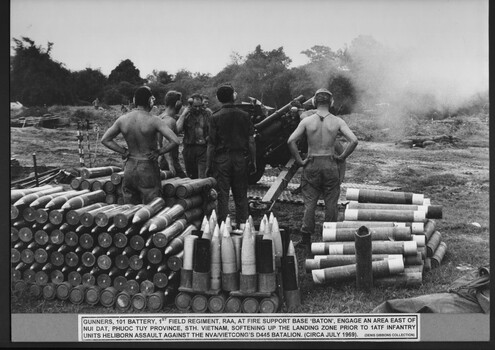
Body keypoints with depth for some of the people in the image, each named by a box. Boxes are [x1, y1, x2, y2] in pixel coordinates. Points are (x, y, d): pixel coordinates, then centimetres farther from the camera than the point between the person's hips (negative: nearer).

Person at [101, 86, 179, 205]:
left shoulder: (122, 120, -1)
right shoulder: (154, 121, -15)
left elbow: (105, 139, 8)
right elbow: (175, 141, -22)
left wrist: (123, 151, 5)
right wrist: (159, 152, -8)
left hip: (129, 168, 5)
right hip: (148, 168, -5)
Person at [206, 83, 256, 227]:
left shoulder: (215, 117, -6)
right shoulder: (244, 116, 0)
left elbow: (211, 143, -6)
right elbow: (251, 140, 0)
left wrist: (209, 165, 0)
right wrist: (253, 161, 7)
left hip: (221, 158, -2)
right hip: (241, 157, 2)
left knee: (223, 194, 4)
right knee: (241, 193, 10)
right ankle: (242, 223, 11)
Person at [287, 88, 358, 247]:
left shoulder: (307, 121, -4)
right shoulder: (337, 121, -4)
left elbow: (291, 141, -10)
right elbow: (354, 141, -12)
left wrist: (299, 161, -2)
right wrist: (342, 157, -1)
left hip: (311, 165, 0)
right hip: (330, 164, 0)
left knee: (309, 202, 8)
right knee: (331, 202, 9)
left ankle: (306, 237, 9)